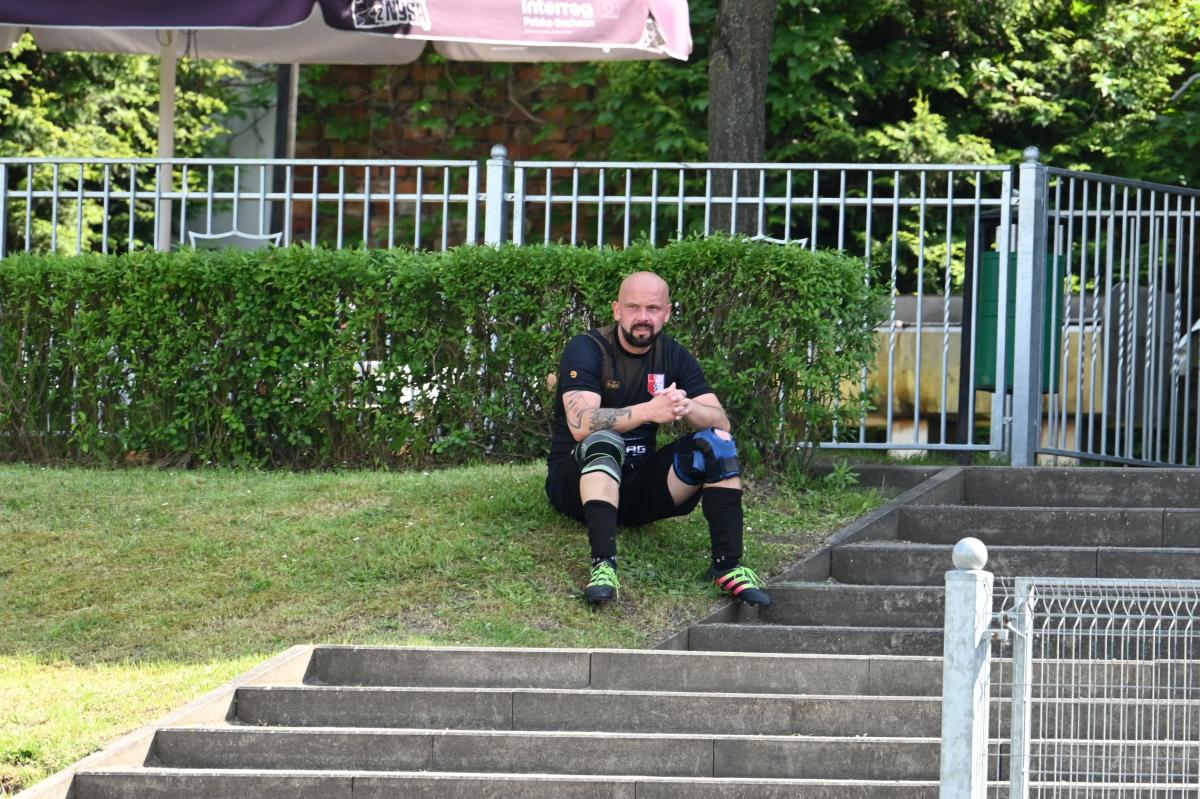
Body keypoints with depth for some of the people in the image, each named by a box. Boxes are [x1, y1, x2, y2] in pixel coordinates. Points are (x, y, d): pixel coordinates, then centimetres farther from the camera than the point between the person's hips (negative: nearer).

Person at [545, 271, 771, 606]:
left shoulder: (674, 357, 5)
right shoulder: (587, 350, -11)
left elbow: (721, 422, -6)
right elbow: (580, 424, -27)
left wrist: (687, 408, -29)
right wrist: (650, 411, -38)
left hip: (641, 484, 5)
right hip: (578, 478, -5)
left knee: (717, 442, -14)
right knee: (604, 442, -35)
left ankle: (728, 565, -24)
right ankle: (603, 566, -48)